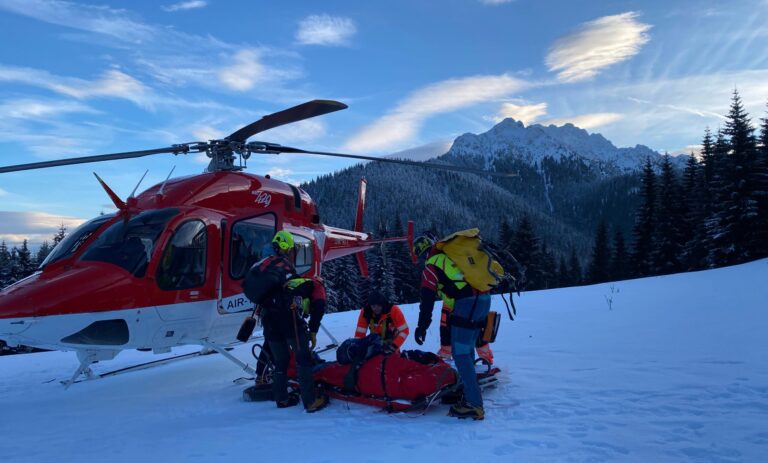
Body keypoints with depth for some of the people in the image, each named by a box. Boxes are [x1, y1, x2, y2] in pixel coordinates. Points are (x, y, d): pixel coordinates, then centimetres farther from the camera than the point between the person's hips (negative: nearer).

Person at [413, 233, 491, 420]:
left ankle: (474, 404, -6)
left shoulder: (431, 265, 1)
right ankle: (470, 390, 28)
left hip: (467, 303, -8)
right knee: (467, 349, 19)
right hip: (484, 299, 8)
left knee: (460, 353, -5)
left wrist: (422, 326, -4)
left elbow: (427, 297, -5)